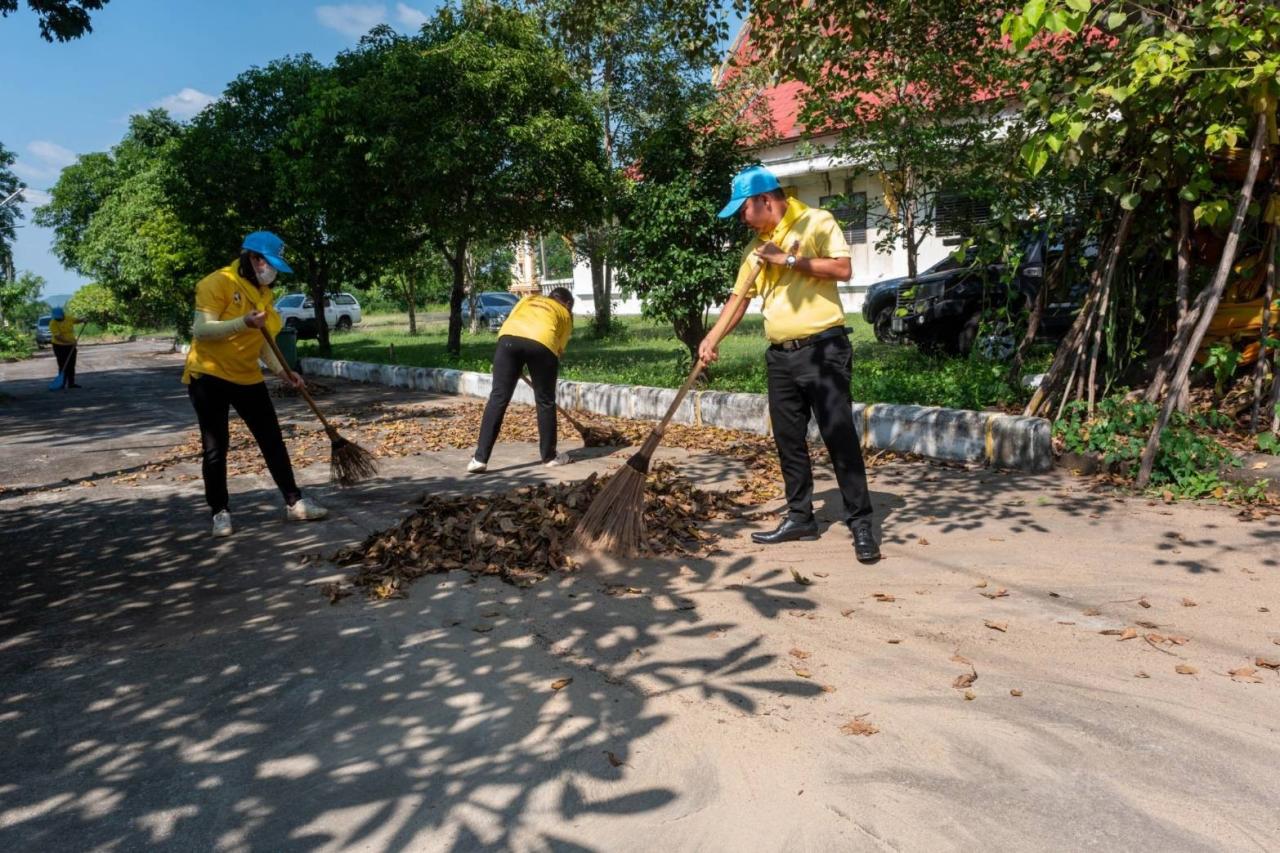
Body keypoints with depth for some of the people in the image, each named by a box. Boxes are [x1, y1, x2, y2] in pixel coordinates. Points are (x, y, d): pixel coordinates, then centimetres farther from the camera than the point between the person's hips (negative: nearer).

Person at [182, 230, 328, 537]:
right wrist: (243, 323, -33)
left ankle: (294, 502, 12)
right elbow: (201, 330, -21)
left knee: (273, 440, 5)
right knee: (216, 448, 1)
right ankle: (220, 512, 13)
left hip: (247, 377, 7)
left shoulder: (262, 292, 10)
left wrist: (282, 371, 2)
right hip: (209, 375, -6)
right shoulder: (218, 283, -13)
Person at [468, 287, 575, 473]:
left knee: (498, 398, 2)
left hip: (509, 337, 2)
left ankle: (480, 459, 1)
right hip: (542, 342, -2)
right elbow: (559, 349, 22)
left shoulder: (529, 299, 38)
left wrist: (517, 365, 33)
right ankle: (549, 456, 24)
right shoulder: (565, 314, 31)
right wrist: (542, 376, 33)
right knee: (545, 402, 13)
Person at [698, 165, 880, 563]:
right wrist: (712, 338, 7)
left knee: (840, 436, -6)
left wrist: (789, 259, -13)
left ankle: (861, 523, 1)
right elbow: (740, 296, 17)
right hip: (780, 355, 7)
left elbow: (843, 268, -14)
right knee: (788, 440, 10)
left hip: (822, 348, -7)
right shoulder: (758, 245, 16)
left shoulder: (817, 222, -2)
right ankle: (800, 517, 20)